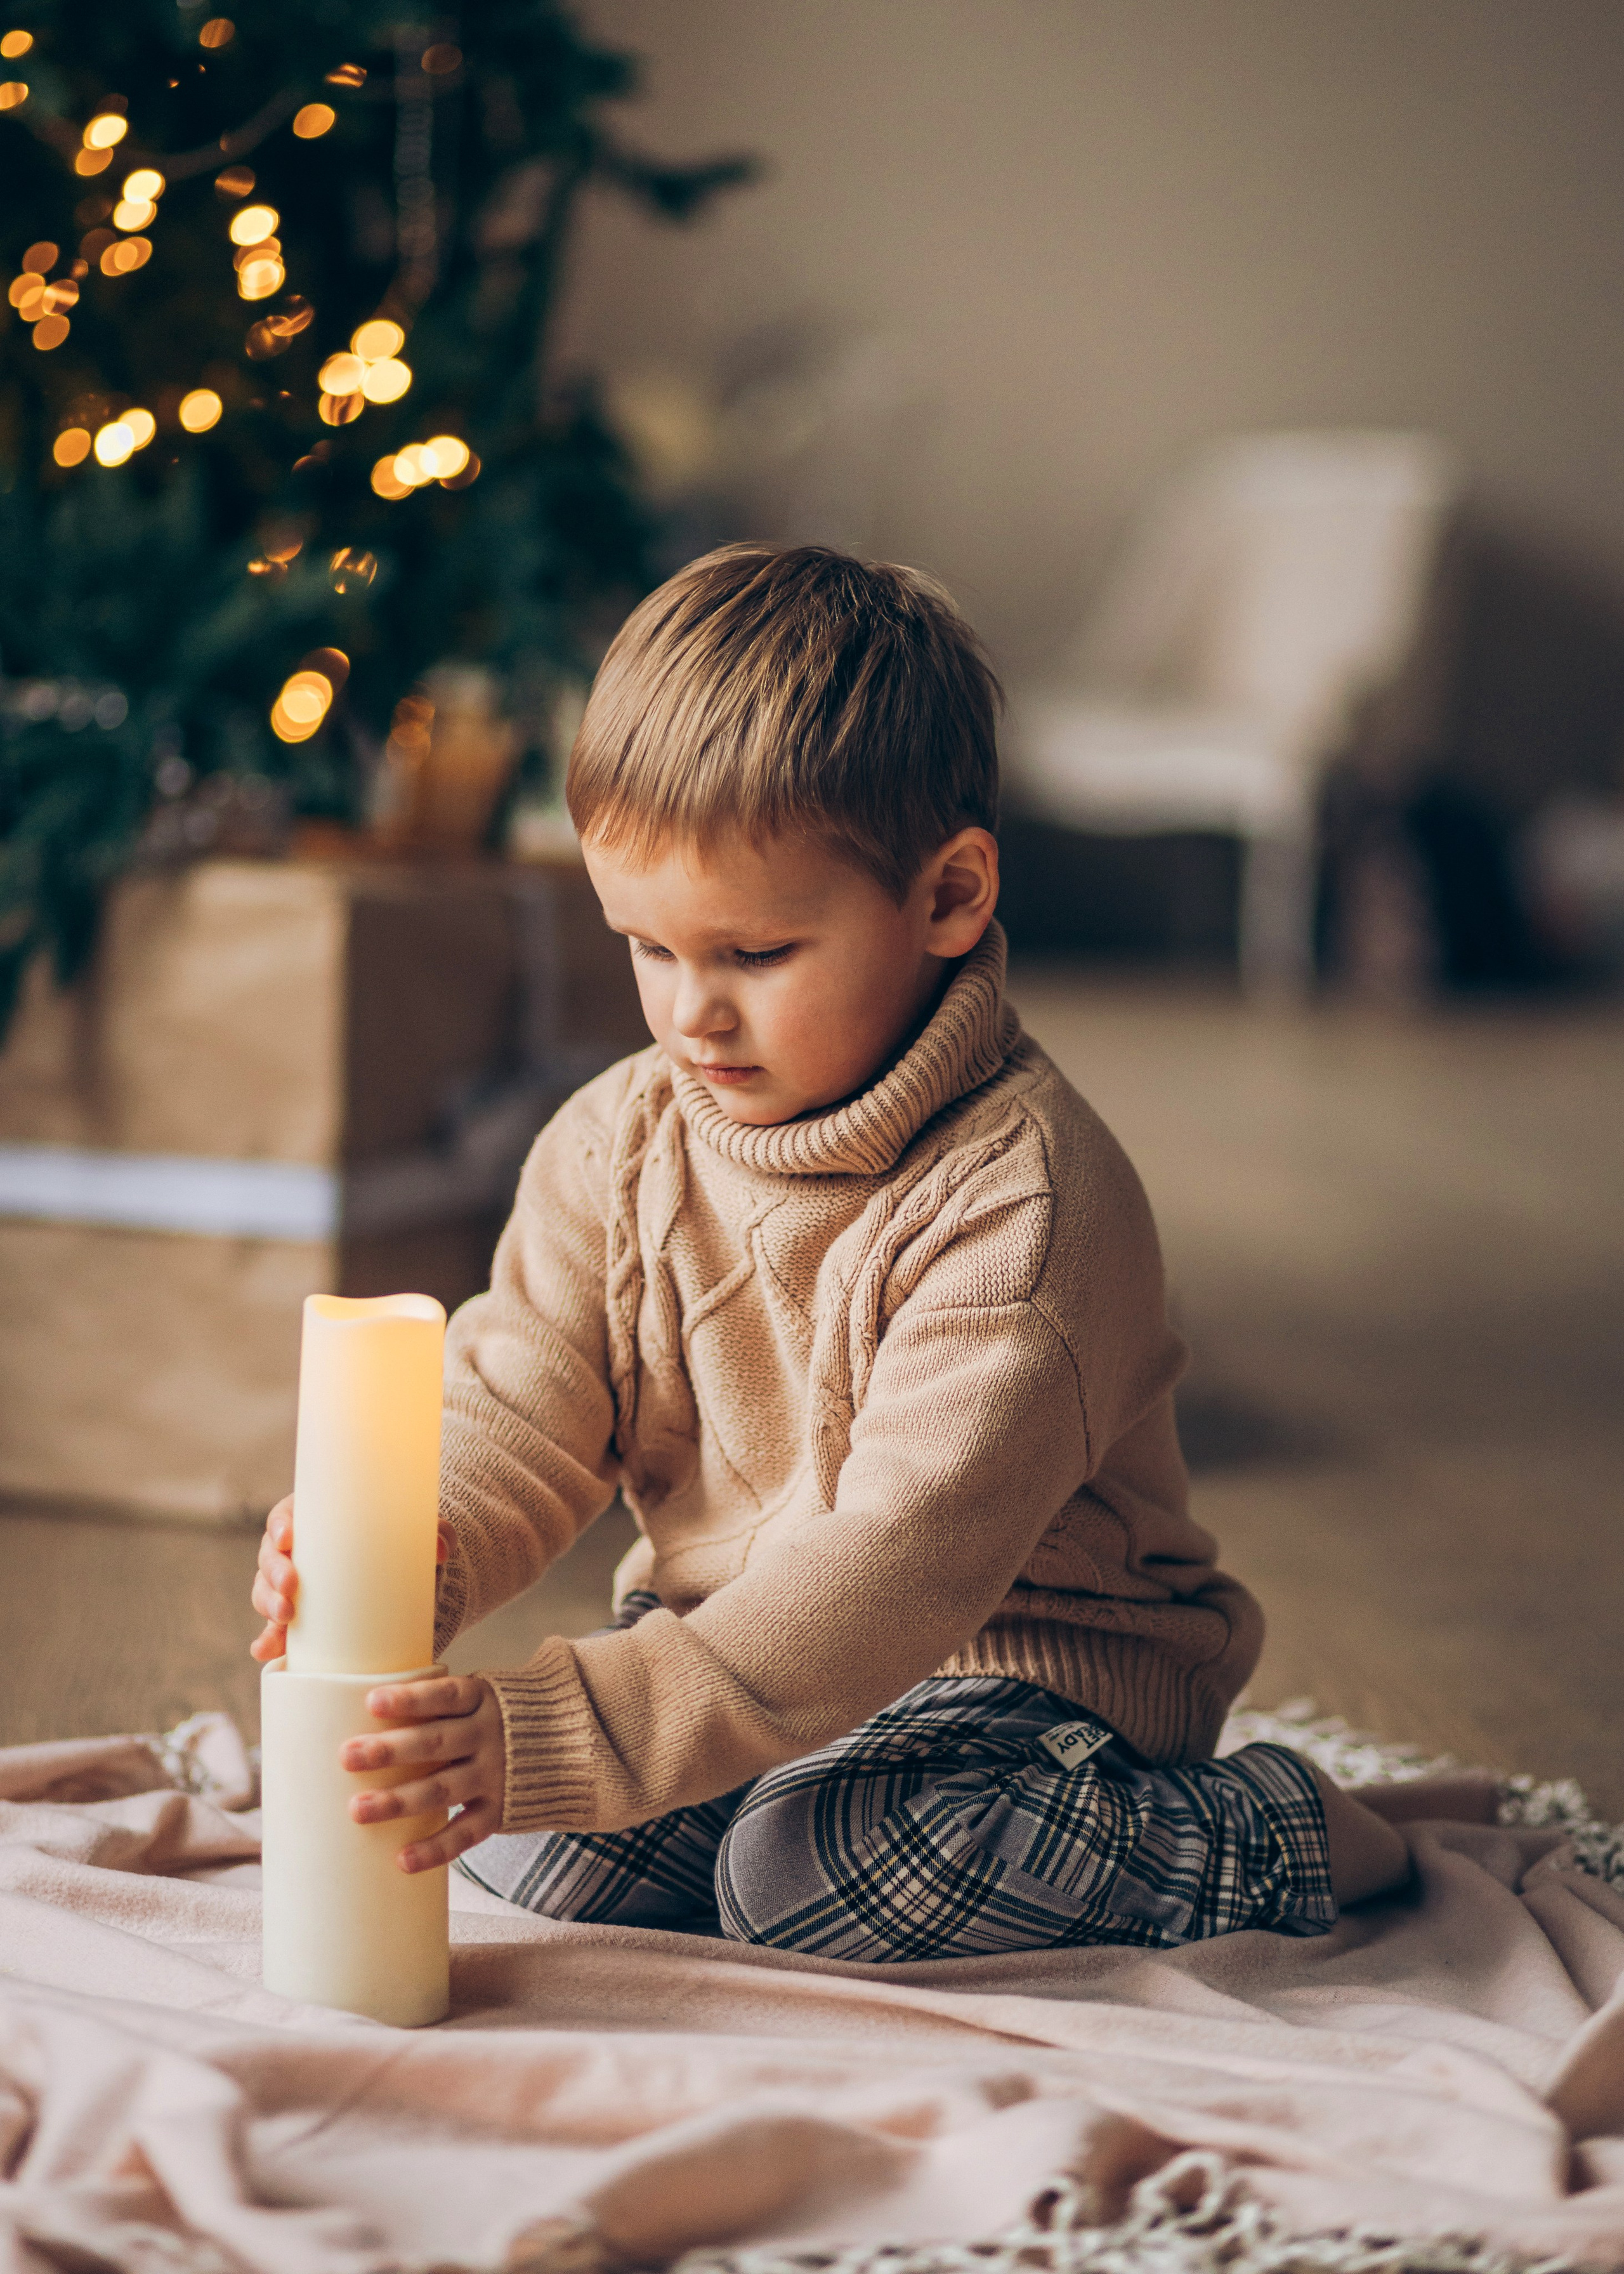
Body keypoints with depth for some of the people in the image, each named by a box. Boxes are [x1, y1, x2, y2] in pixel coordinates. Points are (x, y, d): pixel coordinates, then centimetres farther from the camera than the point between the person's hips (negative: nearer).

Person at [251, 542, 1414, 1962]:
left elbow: (903, 1564, -32)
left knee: (814, 1873, -31)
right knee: (521, 1842, -17)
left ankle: (1266, 1838, -9)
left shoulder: (1023, 1199, -25)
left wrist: (570, 1734, -40)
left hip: (1021, 1665, -5)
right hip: (726, 1648, 6)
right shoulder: (618, 1146, -2)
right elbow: (518, 1421, -1)